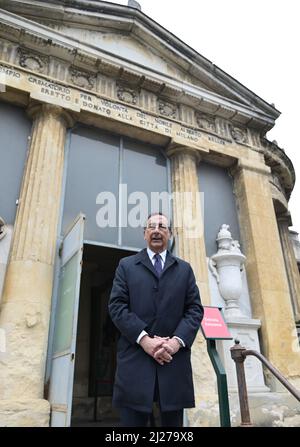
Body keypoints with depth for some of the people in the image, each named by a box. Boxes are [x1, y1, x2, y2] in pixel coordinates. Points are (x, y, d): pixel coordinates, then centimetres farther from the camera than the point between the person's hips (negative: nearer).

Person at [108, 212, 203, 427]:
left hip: (174, 359, 2)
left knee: (173, 422, 9)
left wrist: (177, 340, -10)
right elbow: (117, 306, 0)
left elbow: (195, 309, 7)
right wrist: (144, 339, -13)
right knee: (132, 421, 2)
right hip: (135, 358, -1)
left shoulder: (184, 269, 15)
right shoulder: (126, 265, 11)